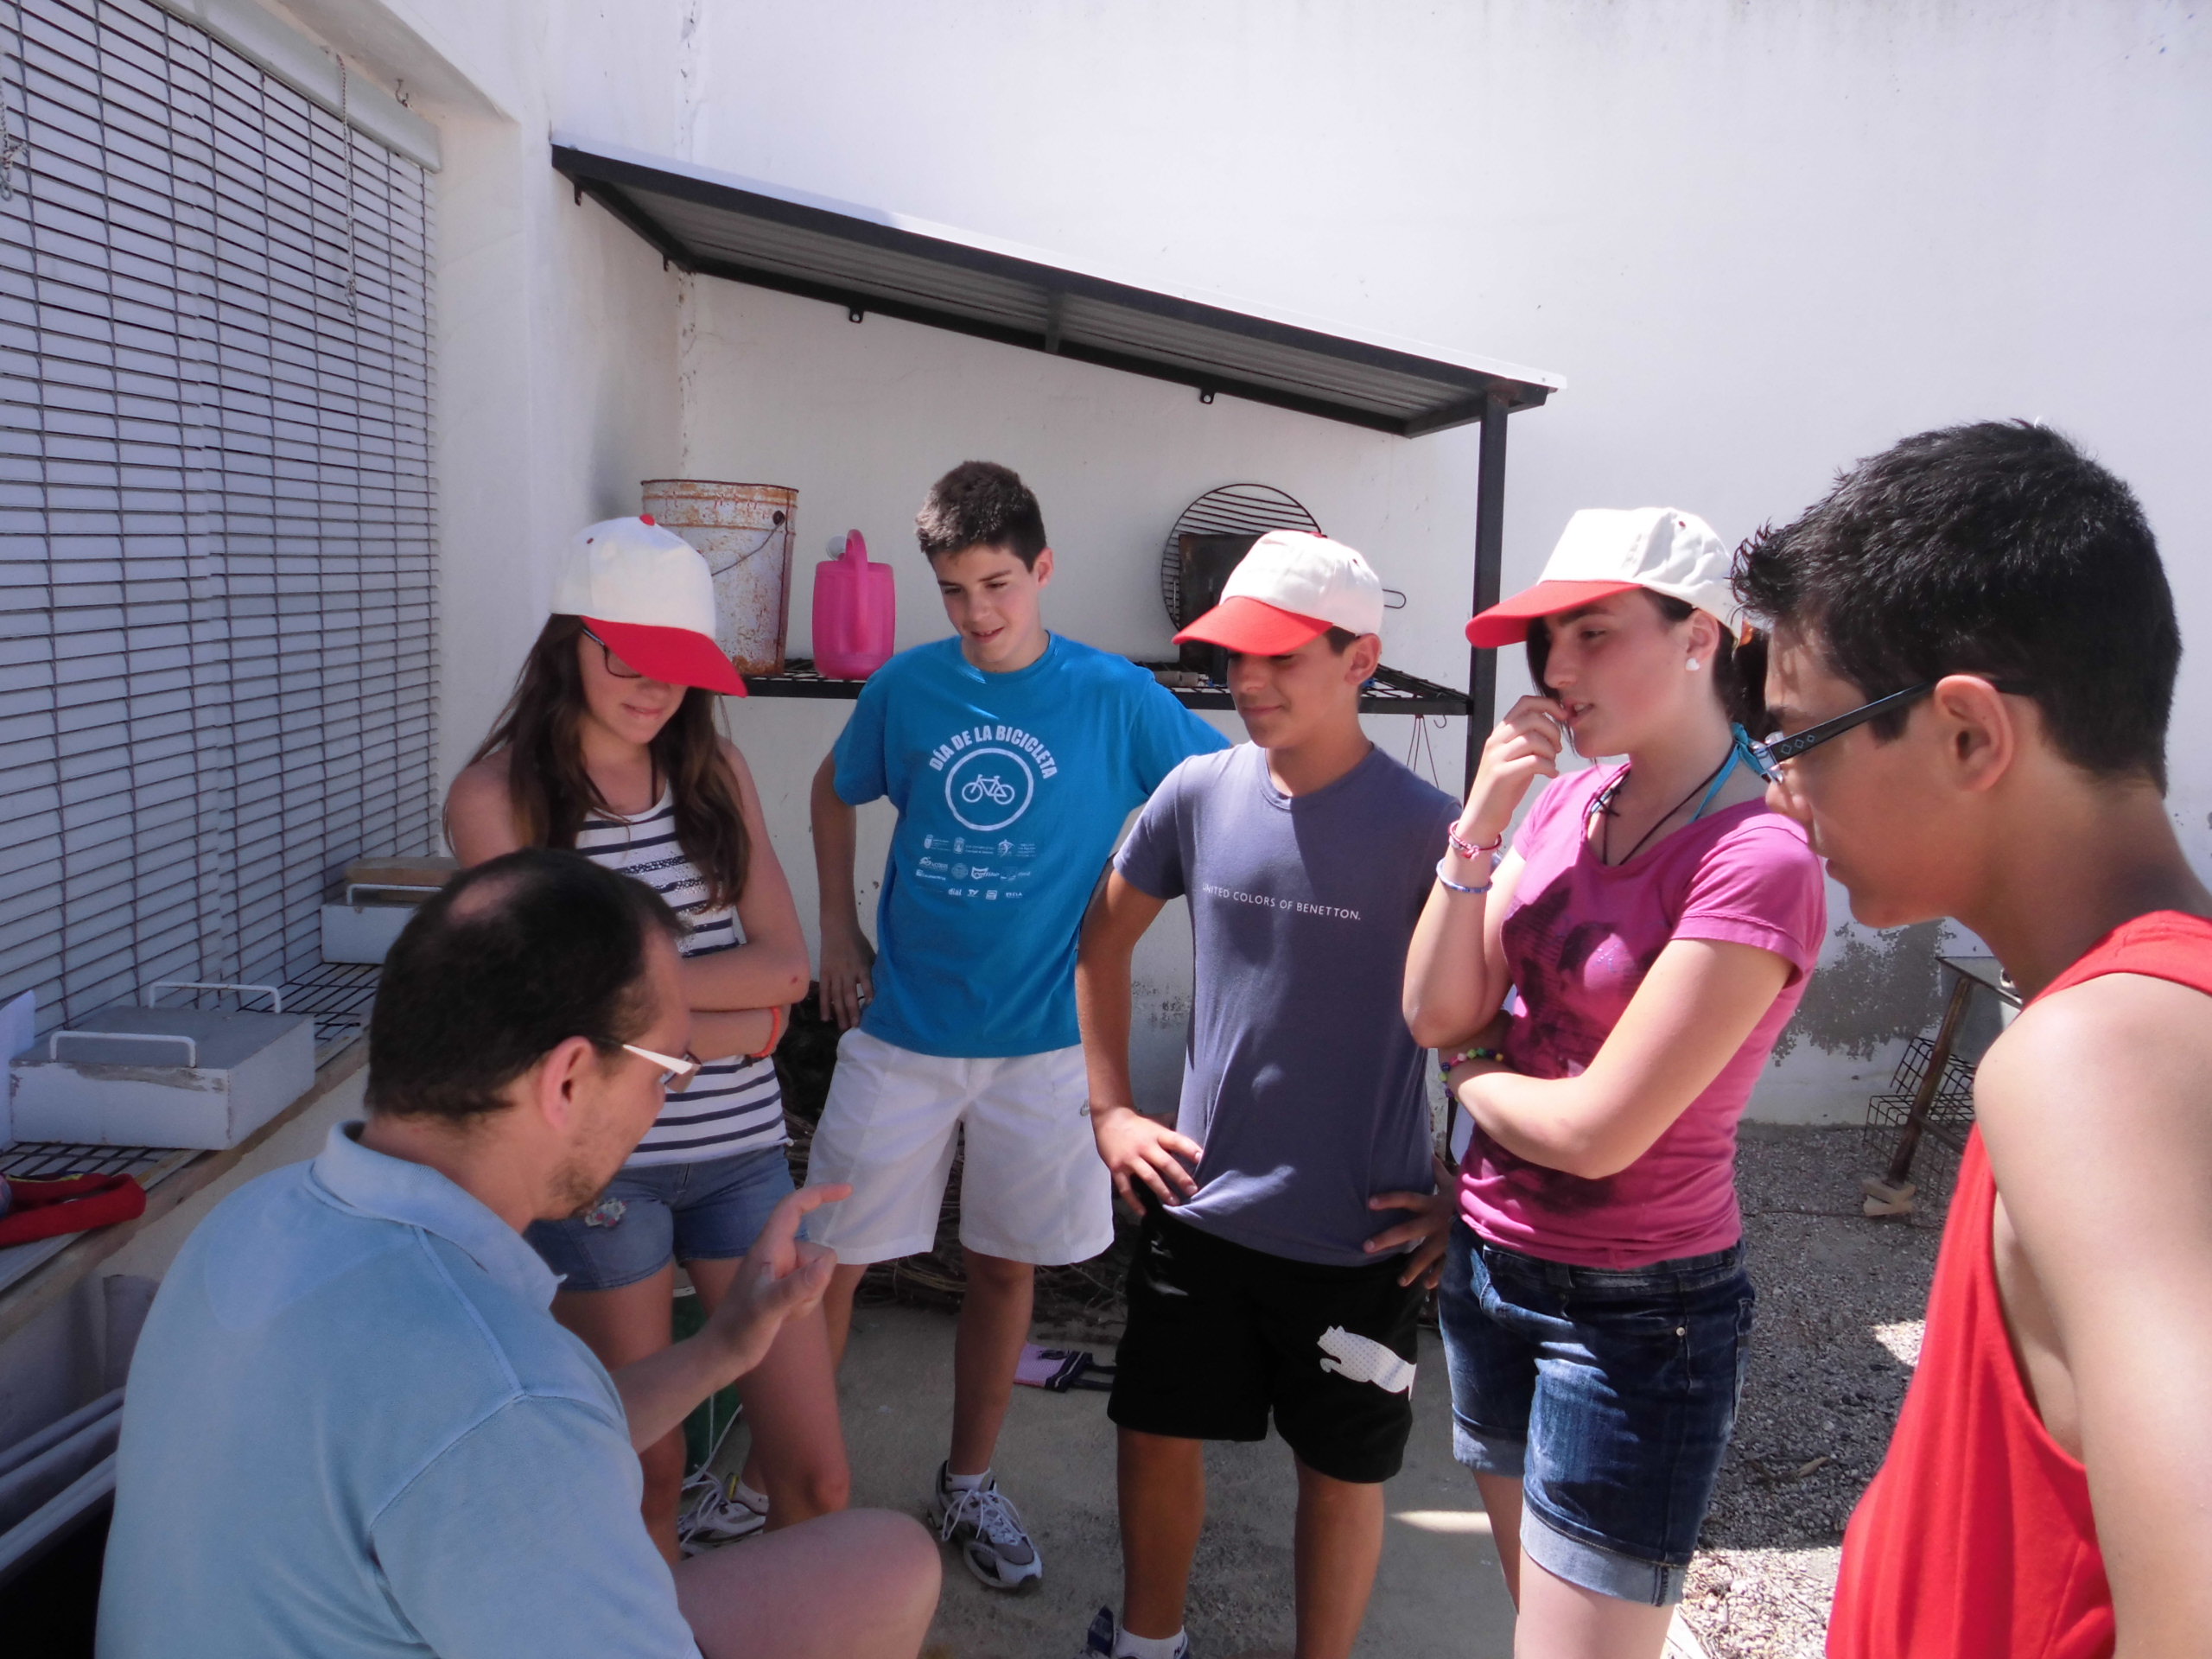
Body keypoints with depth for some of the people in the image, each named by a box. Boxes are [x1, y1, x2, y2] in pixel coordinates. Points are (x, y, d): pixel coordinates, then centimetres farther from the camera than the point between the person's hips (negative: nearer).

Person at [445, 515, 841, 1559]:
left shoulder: (716, 771, 5)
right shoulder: (498, 795, -7)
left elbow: (785, 964, -2)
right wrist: (735, 1022, -10)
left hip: (742, 1147, 4)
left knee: (819, 1480, 8)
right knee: (646, 1479, 12)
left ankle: (729, 1515, 38)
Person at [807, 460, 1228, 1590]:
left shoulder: (1116, 699, -7)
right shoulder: (907, 685, -2)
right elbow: (834, 792, 15)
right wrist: (837, 934, 8)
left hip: (1040, 1039, 0)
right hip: (899, 1030, 1)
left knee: (1006, 1268, 14)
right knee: (829, 1261, 5)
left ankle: (968, 1485, 35)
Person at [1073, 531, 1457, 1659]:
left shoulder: (1424, 828, -16)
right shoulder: (1200, 792, -4)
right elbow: (1103, 940, 10)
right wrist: (1109, 1109, 6)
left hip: (1358, 1236, -3)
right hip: (1199, 1208, 4)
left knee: (1341, 1469, 15)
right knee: (1156, 1435, 17)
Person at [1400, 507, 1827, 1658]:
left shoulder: (1756, 861, -22)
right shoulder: (1565, 806, 1)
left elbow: (1595, 1131, -23)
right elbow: (1435, 1012, -4)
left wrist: (1469, 1073, -5)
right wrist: (1479, 827, -15)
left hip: (1631, 1316, -7)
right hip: (1489, 1263, 7)